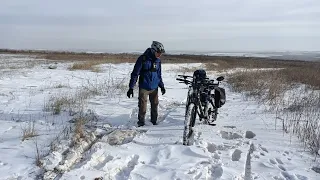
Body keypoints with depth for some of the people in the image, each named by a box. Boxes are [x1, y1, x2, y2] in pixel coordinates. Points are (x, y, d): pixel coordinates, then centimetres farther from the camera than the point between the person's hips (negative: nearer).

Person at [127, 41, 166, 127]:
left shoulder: (158, 61, 6)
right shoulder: (143, 58, -10)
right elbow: (135, 73, -9)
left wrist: (162, 86, 16)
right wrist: (131, 87, -12)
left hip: (154, 87, 5)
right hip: (144, 87, -4)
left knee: (155, 105, 9)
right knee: (142, 106, -2)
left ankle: (154, 121, 23)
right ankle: (141, 121, 13)